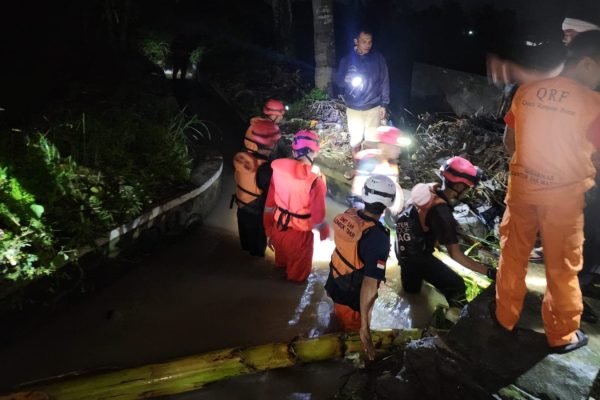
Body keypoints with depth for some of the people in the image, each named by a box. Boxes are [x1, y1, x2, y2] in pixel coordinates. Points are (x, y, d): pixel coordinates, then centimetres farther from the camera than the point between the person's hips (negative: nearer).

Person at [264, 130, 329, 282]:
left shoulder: (278, 167, -12)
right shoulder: (315, 179, -27)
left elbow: (269, 205, -2)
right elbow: (317, 216, -20)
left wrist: (269, 231, 12)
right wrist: (325, 233, 1)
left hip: (278, 228, 5)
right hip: (299, 234, -5)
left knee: (282, 259, 36)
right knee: (298, 270, 26)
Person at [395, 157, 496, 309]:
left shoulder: (429, 189, -10)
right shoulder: (441, 213, -33)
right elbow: (455, 254, -32)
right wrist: (488, 271, -31)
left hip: (403, 248, 9)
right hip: (415, 255, -9)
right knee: (456, 287, -10)